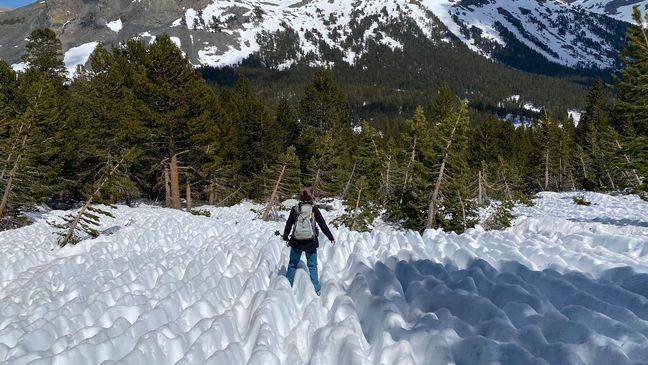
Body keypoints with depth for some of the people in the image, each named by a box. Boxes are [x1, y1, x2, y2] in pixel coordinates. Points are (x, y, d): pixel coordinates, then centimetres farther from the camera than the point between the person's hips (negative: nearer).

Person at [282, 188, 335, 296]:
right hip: (311, 242, -1)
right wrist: (331, 238, 6)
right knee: (312, 266, 9)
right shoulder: (313, 209, -4)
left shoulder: (295, 209, 0)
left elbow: (288, 224, 8)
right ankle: (316, 289, 9)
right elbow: (323, 224, -2)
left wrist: (285, 237, 23)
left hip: (296, 242, 1)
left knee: (292, 265, 15)